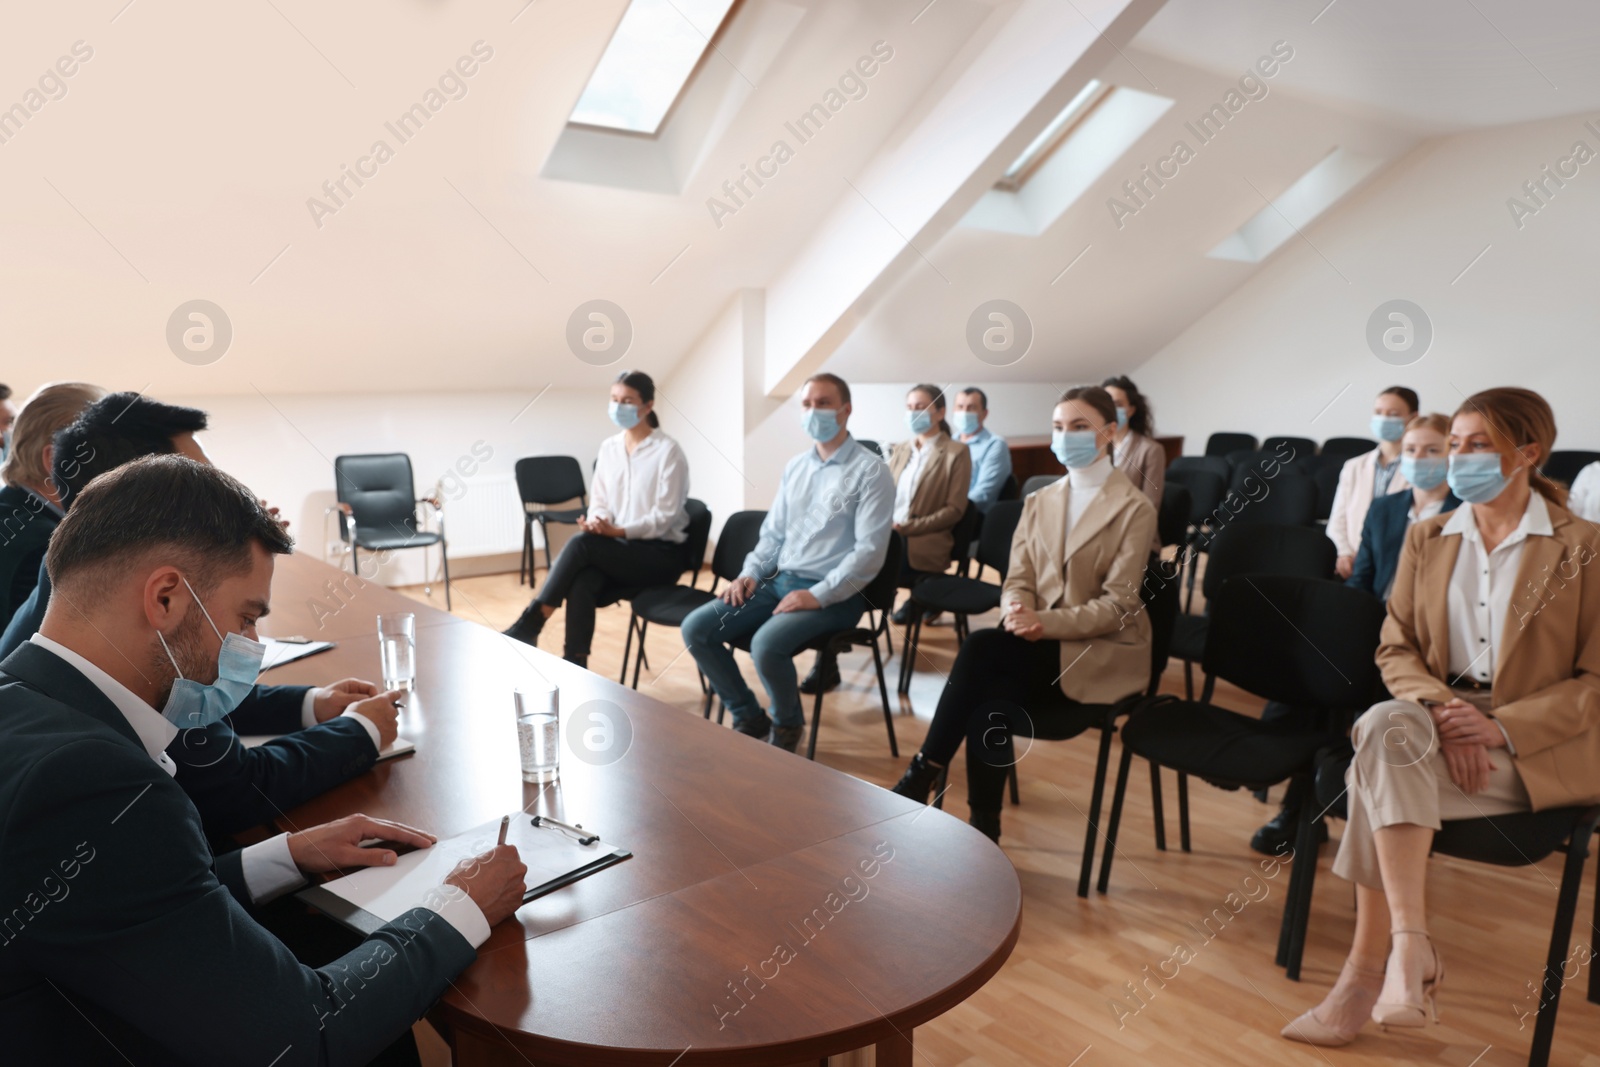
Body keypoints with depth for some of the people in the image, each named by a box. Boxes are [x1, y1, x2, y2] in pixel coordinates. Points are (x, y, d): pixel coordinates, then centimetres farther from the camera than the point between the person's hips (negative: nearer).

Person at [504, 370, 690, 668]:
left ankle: (529, 626, -21)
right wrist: (596, 523, -13)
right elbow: (598, 501, 11)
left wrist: (618, 531, -23)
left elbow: (665, 516, -12)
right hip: (617, 549, 5)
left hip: (660, 554, -5)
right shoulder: (608, 447, 9)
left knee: (582, 543, -29)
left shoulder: (668, 451, -9)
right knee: (581, 585, -30)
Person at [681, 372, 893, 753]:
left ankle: (787, 724, 0)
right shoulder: (795, 466, 14)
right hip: (780, 580, 7)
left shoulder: (870, 470, -8)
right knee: (696, 628, -8)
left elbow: (870, 551, -16)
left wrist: (818, 596, -21)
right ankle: (749, 718, 8)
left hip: (835, 594, -7)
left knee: (766, 644, -33)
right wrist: (750, 572, 2)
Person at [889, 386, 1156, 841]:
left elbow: (1118, 606, -11)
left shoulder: (1135, 509, -4)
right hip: (1040, 648, 5)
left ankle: (921, 776, -17)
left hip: (1101, 653, -4)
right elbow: (1017, 580, 8)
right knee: (989, 700, -31)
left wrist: (1045, 623, -24)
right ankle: (983, 835, -22)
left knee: (982, 648, -30)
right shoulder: (1038, 502, 13)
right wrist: (1016, 612, -17)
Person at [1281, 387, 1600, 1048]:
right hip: (1432, 718, 4)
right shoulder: (1426, 538, 12)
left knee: (1381, 770, -31)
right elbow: (1395, 649, 8)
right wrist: (1439, 710, -13)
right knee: (1385, 724, -33)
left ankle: (1369, 969, -22)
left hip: (1537, 745, -4)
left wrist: (1500, 725, -19)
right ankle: (1411, 946, -30)